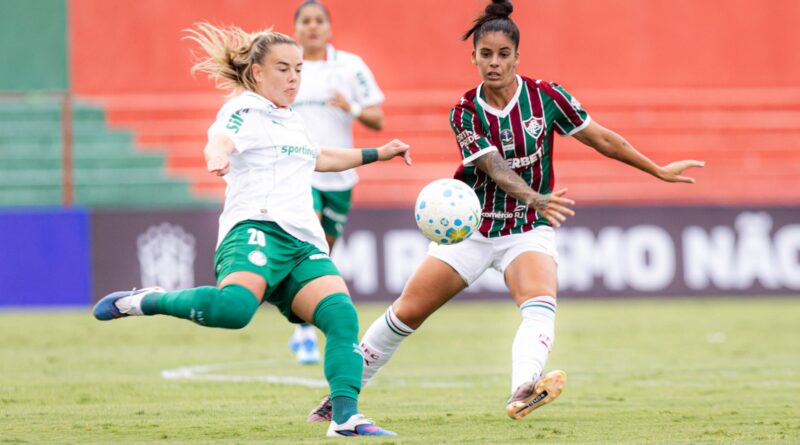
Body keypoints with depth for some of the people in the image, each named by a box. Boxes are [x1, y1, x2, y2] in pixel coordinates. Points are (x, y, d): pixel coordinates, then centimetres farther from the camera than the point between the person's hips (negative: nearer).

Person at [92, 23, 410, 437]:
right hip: (256, 229, -8)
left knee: (342, 315, -17)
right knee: (234, 306, -36)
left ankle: (345, 416, -22)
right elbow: (219, 141, -21)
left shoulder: (292, 121, 29)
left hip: (303, 243, 8)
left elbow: (317, 158, 51)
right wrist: (218, 157, -46)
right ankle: (146, 301, -13)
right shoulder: (245, 110, 3)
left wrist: (375, 154, 56)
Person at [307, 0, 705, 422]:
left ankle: (523, 391, -54)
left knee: (540, 304, -31)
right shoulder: (465, 112, -9)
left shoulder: (545, 96, -9)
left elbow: (602, 139, 1)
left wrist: (659, 171, 3)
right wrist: (535, 198, -43)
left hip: (528, 230, -1)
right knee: (406, 312, 4)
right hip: (472, 225, 1)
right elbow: (495, 168, -23)